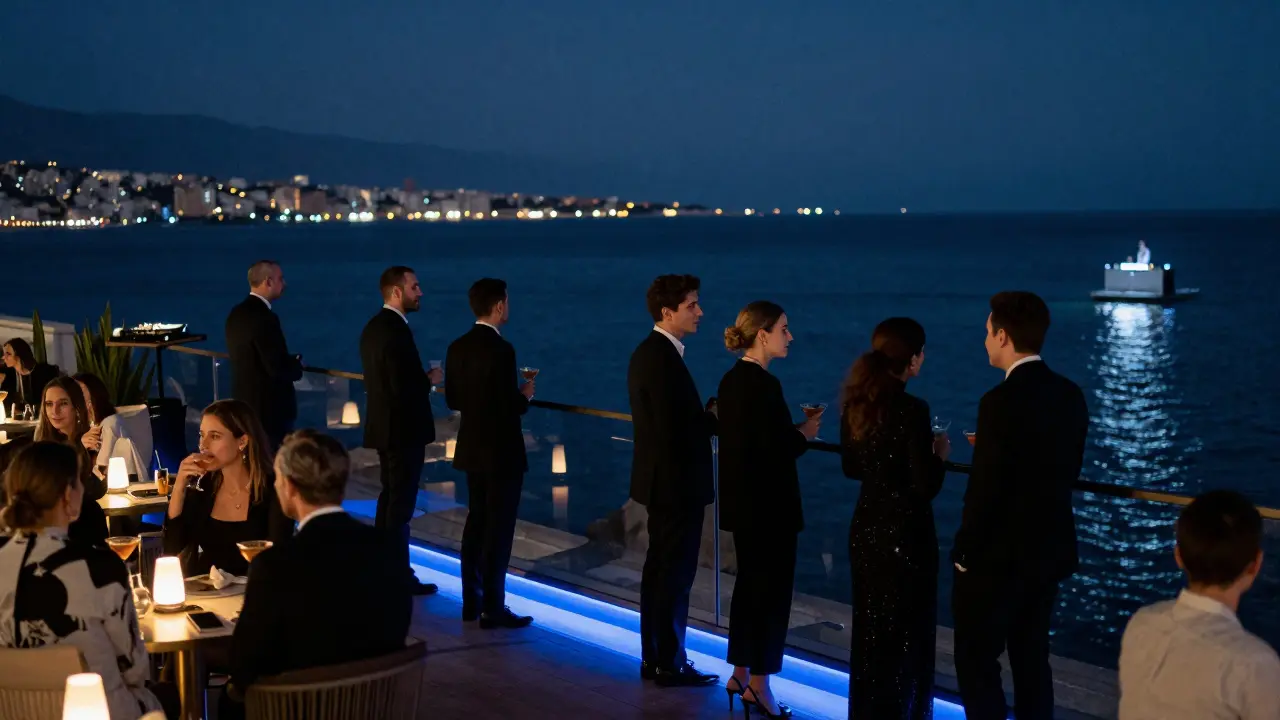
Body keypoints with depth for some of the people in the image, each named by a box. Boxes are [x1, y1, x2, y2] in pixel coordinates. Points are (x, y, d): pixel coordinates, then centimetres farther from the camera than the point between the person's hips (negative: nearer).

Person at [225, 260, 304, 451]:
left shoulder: (236, 314, 7)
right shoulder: (264, 317, -21)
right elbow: (278, 368, -23)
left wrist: (290, 362, 12)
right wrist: (297, 364, -2)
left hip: (245, 402, 9)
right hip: (269, 406, -9)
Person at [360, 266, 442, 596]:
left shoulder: (373, 327, 9)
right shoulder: (396, 331, -22)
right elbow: (403, 387, -27)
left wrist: (421, 380, 10)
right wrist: (430, 380, -10)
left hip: (384, 426, 10)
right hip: (402, 429, -10)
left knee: (390, 498, 19)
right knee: (400, 504, -1)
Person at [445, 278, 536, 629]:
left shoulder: (458, 347, 4)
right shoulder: (501, 350, -20)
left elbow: (453, 400, 8)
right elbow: (511, 407, -22)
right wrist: (524, 396, -2)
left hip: (472, 449, 8)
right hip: (501, 452, -8)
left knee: (476, 522, 16)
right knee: (498, 529, 0)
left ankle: (471, 600, 23)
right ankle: (492, 608, 4)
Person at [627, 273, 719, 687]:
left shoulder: (649, 352, 11)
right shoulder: (663, 358, -20)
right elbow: (674, 429, -24)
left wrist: (711, 416, 1)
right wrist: (719, 418, -11)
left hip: (662, 480, 10)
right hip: (675, 482, -10)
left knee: (660, 571, 16)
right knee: (675, 576, -1)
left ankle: (654, 658, 24)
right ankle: (669, 665, 7)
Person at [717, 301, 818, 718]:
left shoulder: (732, 379, 8)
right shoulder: (764, 384, -21)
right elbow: (774, 451, -23)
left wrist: (793, 432, 9)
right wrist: (804, 434, -7)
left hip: (741, 501, 9)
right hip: (767, 505, -9)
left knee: (749, 586, 18)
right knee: (772, 591, 1)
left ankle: (740, 675, 26)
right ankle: (758, 687, 8)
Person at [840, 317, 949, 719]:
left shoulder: (855, 403, 1)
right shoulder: (912, 410, -20)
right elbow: (926, 487, -20)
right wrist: (940, 455, 0)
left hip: (866, 531, 7)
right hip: (906, 535, -7)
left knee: (869, 631, 19)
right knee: (906, 635, 7)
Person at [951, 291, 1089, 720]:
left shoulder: (1002, 401, -21)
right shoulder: (1070, 395, 3)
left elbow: (984, 491, -20)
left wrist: (964, 553, -7)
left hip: (999, 556, -8)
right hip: (1050, 551, 8)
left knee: (976, 661, 4)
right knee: (1032, 660, 16)